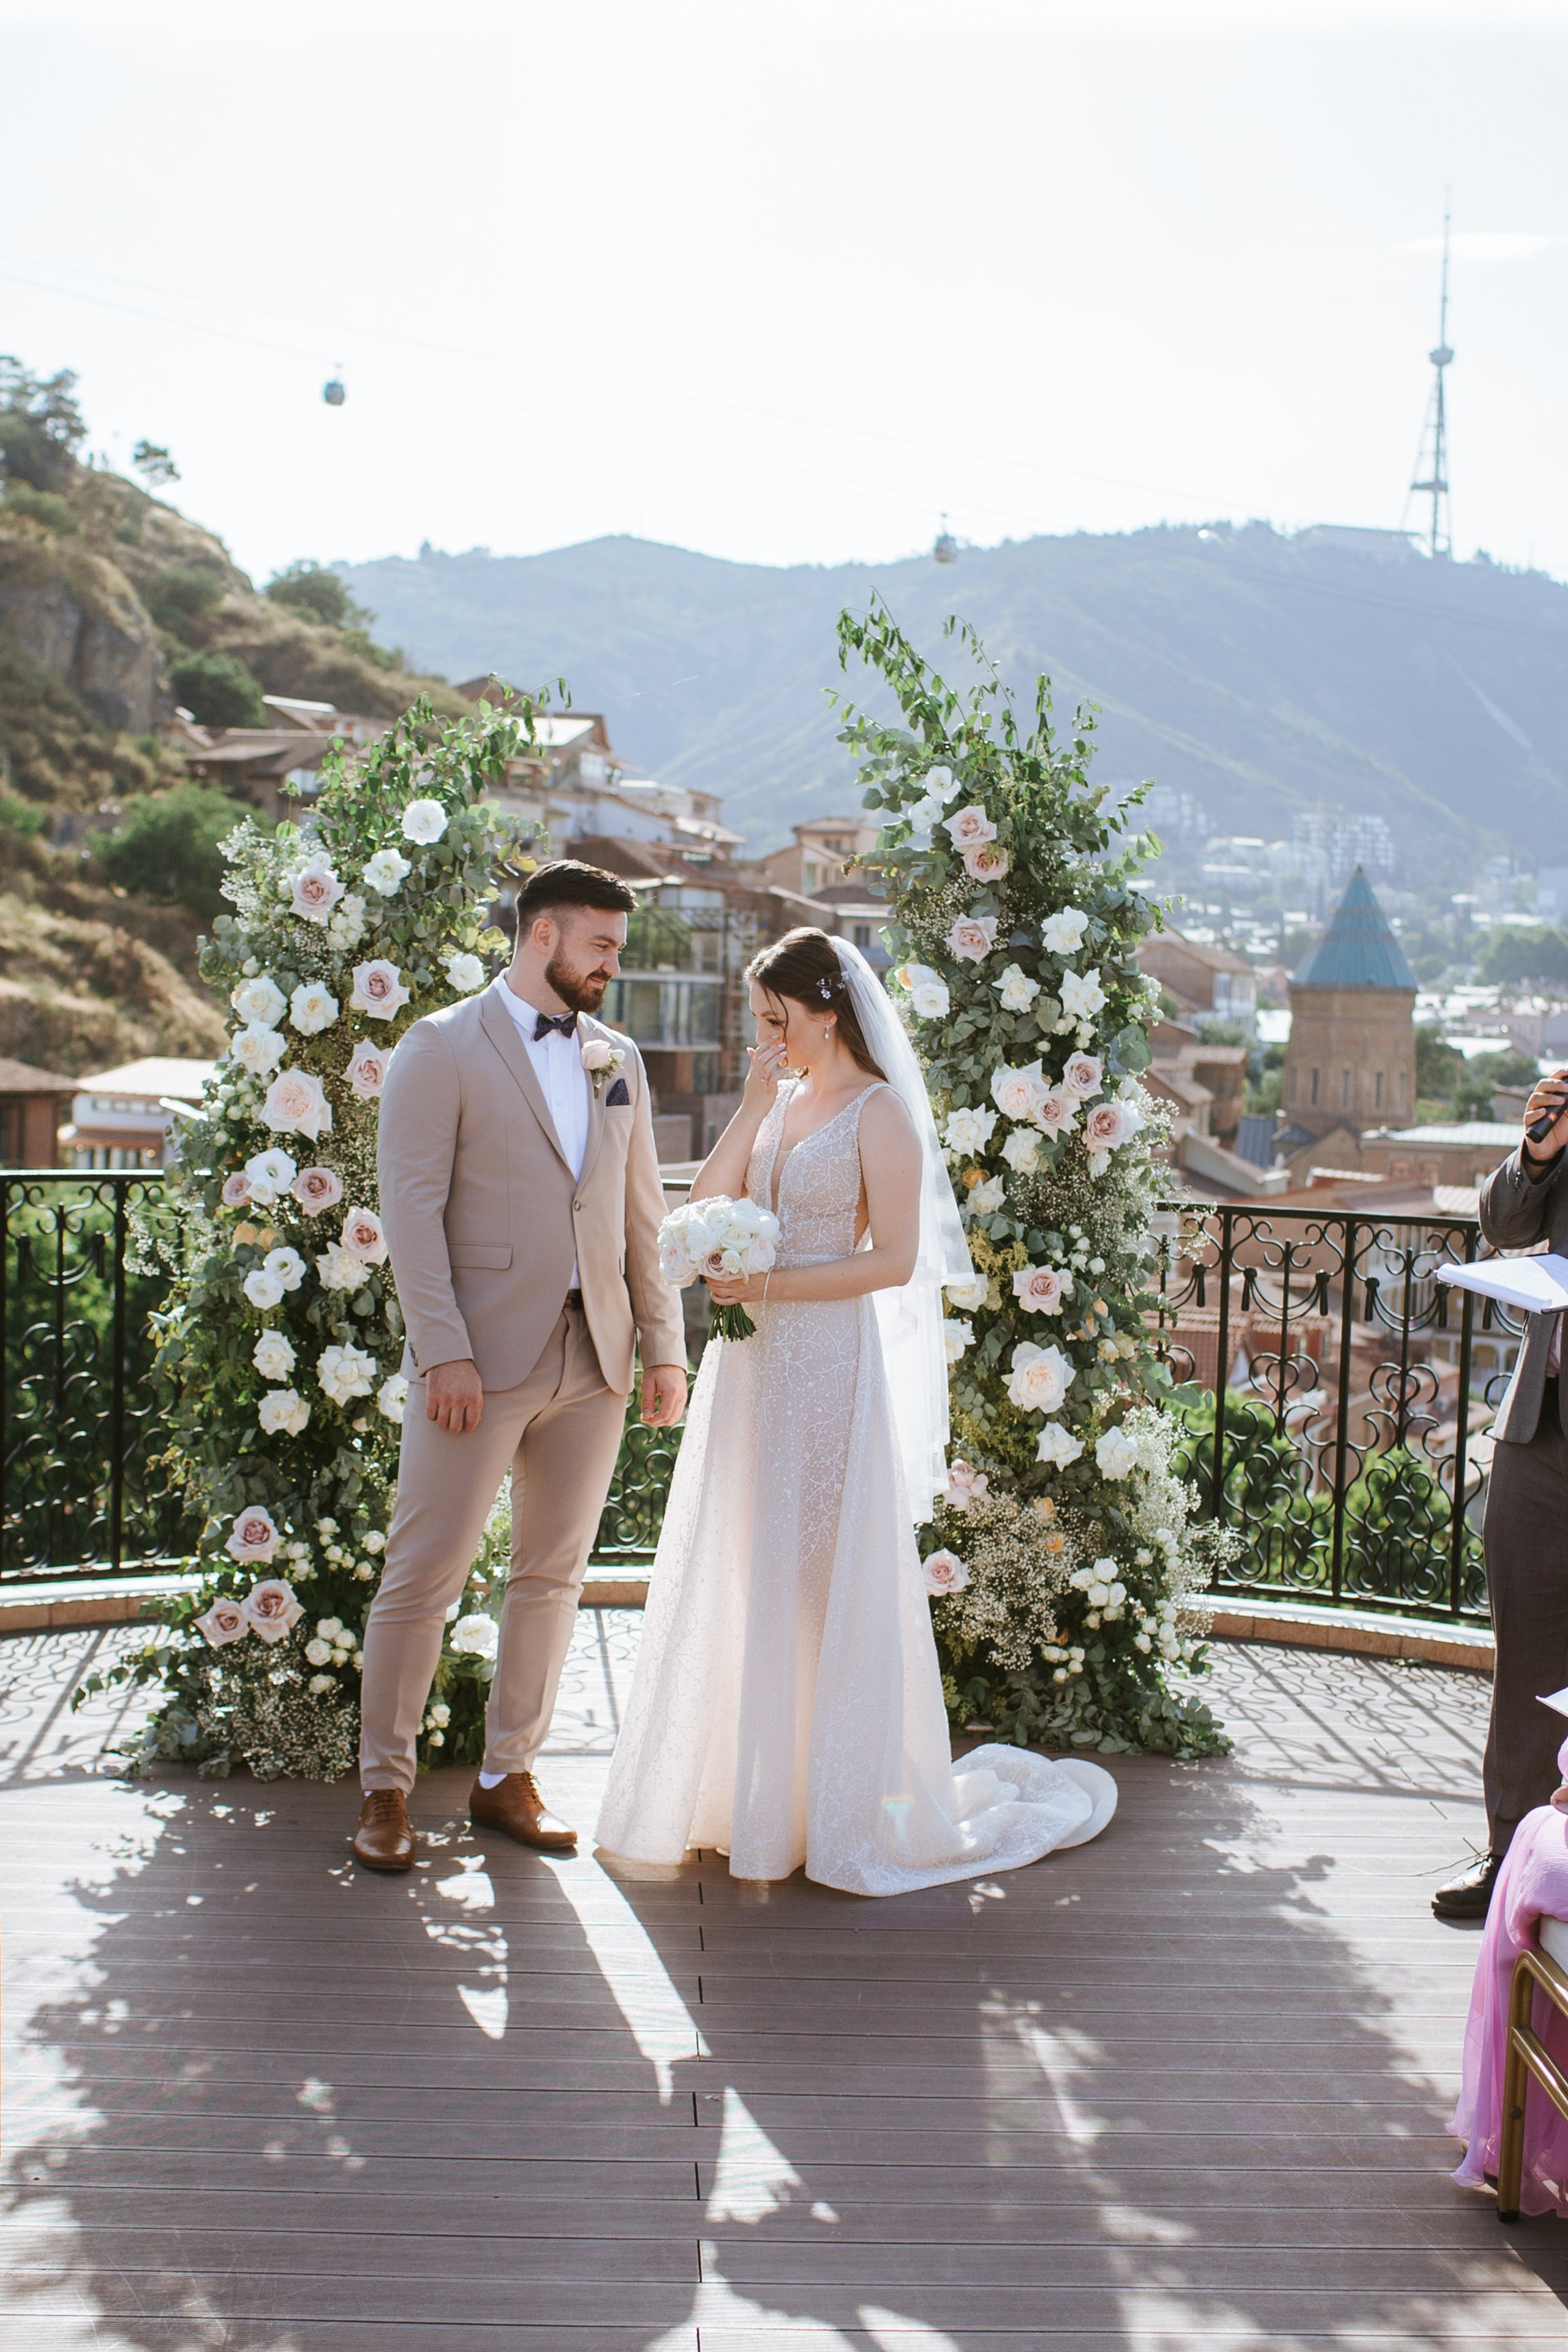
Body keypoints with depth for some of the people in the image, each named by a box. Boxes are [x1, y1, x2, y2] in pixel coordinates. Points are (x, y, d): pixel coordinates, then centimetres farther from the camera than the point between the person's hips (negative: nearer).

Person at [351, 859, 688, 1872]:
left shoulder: (619, 1059, 15)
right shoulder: (442, 1048, -1)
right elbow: (413, 1207, -8)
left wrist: (665, 1346, 10)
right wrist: (445, 1353, -15)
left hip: (596, 1361, 5)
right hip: (483, 1360, -5)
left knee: (554, 1574, 10)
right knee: (425, 1579, -1)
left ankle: (509, 1775, 23)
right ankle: (386, 1789, 13)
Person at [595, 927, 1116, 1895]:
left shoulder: (881, 1114, -8)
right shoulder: (781, 1102, 13)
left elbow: (896, 1262, -14)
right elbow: (706, 1211, 5)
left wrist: (772, 1286, -17)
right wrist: (754, 1106, -2)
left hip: (829, 1364, -7)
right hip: (751, 1362, 7)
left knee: (826, 1578, 0)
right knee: (739, 1574, 10)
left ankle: (838, 1804, 14)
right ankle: (743, 1787, 22)